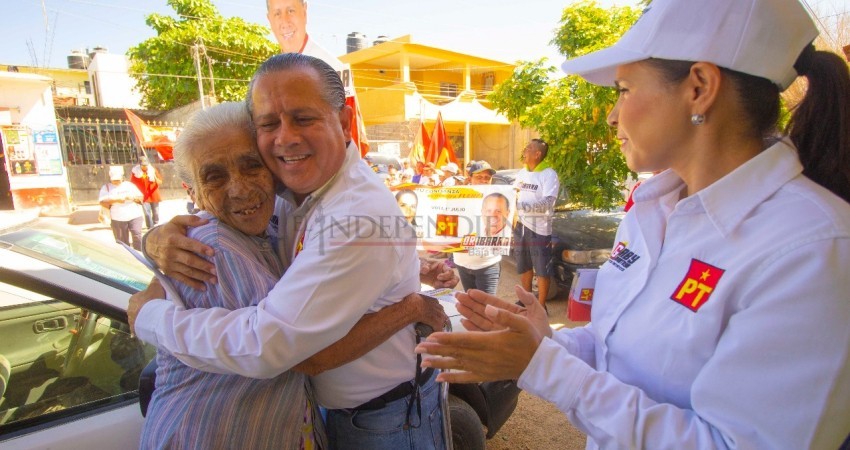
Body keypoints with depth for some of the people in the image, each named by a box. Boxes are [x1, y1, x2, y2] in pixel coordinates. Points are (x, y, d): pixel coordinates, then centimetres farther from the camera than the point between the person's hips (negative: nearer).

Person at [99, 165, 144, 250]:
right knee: (123, 241, 2)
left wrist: (132, 197, -8)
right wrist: (116, 199, -15)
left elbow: (140, 196, 12)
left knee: (137, 236, -10)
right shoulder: (106, 187, 10)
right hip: (118, 219, 0)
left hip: (135, 216, 0)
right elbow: (102, 201, -3)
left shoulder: (129, 184, 16)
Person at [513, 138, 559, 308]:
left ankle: (541, 306, 17)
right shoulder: (521, 172, 9)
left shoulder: (549, 174, -13)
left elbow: (547, 203, -24)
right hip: (521, 225, 7)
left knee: (542, 269, 5)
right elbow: (513, 193, 17)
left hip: (539, 229, -6)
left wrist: (520, 204, -31)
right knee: (524, 266, 18)